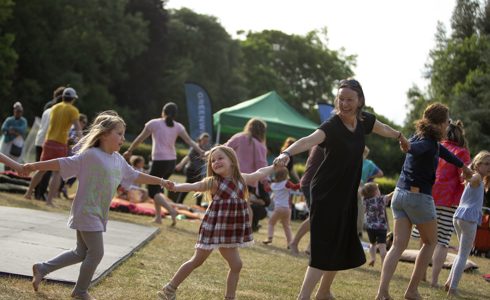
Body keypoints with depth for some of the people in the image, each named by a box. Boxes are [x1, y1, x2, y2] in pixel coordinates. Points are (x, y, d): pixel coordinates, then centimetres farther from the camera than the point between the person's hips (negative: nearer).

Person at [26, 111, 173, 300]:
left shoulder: (118, 160, 7)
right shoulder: (90, 155, -17)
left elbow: (134, 176, 20)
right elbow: (63, 163, -17)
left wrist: (160, 181, 23)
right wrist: (34, 166, -21)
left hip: (98, 214, 9)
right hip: (86, 212, -9)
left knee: (81, 253, 16)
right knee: (96, 252, -3)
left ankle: (42, 268, 27)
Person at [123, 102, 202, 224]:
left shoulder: (154, 123, -1)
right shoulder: (178, 126, 8)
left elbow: (140, 138, 3)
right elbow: (190, 141, -3)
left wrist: (129, 151, 13)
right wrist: (202, 152, -6)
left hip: (159, 161, -6)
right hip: (171, 162, 6)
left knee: (153, 191, -1)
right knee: (157, 187, 22)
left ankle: (171, 210, -23)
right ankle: (158, 216, 19)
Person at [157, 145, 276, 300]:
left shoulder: (242, 179, 4)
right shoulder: (213, 182, -12)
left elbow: (260, 173, 21)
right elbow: (193, 186, -26)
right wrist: (175, 186, -43)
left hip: (229, 230, 5)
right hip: (214, 227, -5)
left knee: (236, 265, 5)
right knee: (197, 260, 1)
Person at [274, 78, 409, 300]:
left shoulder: (364, 120, -1)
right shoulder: (332, 126, -23)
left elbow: (383, 129, 23)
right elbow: (309, 140, -43)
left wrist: (400, 136, 44)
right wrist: (287, 153, -63)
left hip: (347, 195, 8)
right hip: (326, 195, -7)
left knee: (341, 249, 18)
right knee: (323, 251, -14)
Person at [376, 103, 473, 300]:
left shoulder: (420, 137, 12)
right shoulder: (429, 143, -14)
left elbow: (442, 150, 29)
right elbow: (414, 149, -38)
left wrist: (462, 166, 44)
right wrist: (408, 146, -63)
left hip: (400, 194, 7)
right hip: (419, 197, -7)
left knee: (398, 245, 1)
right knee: (430, 242, 16)